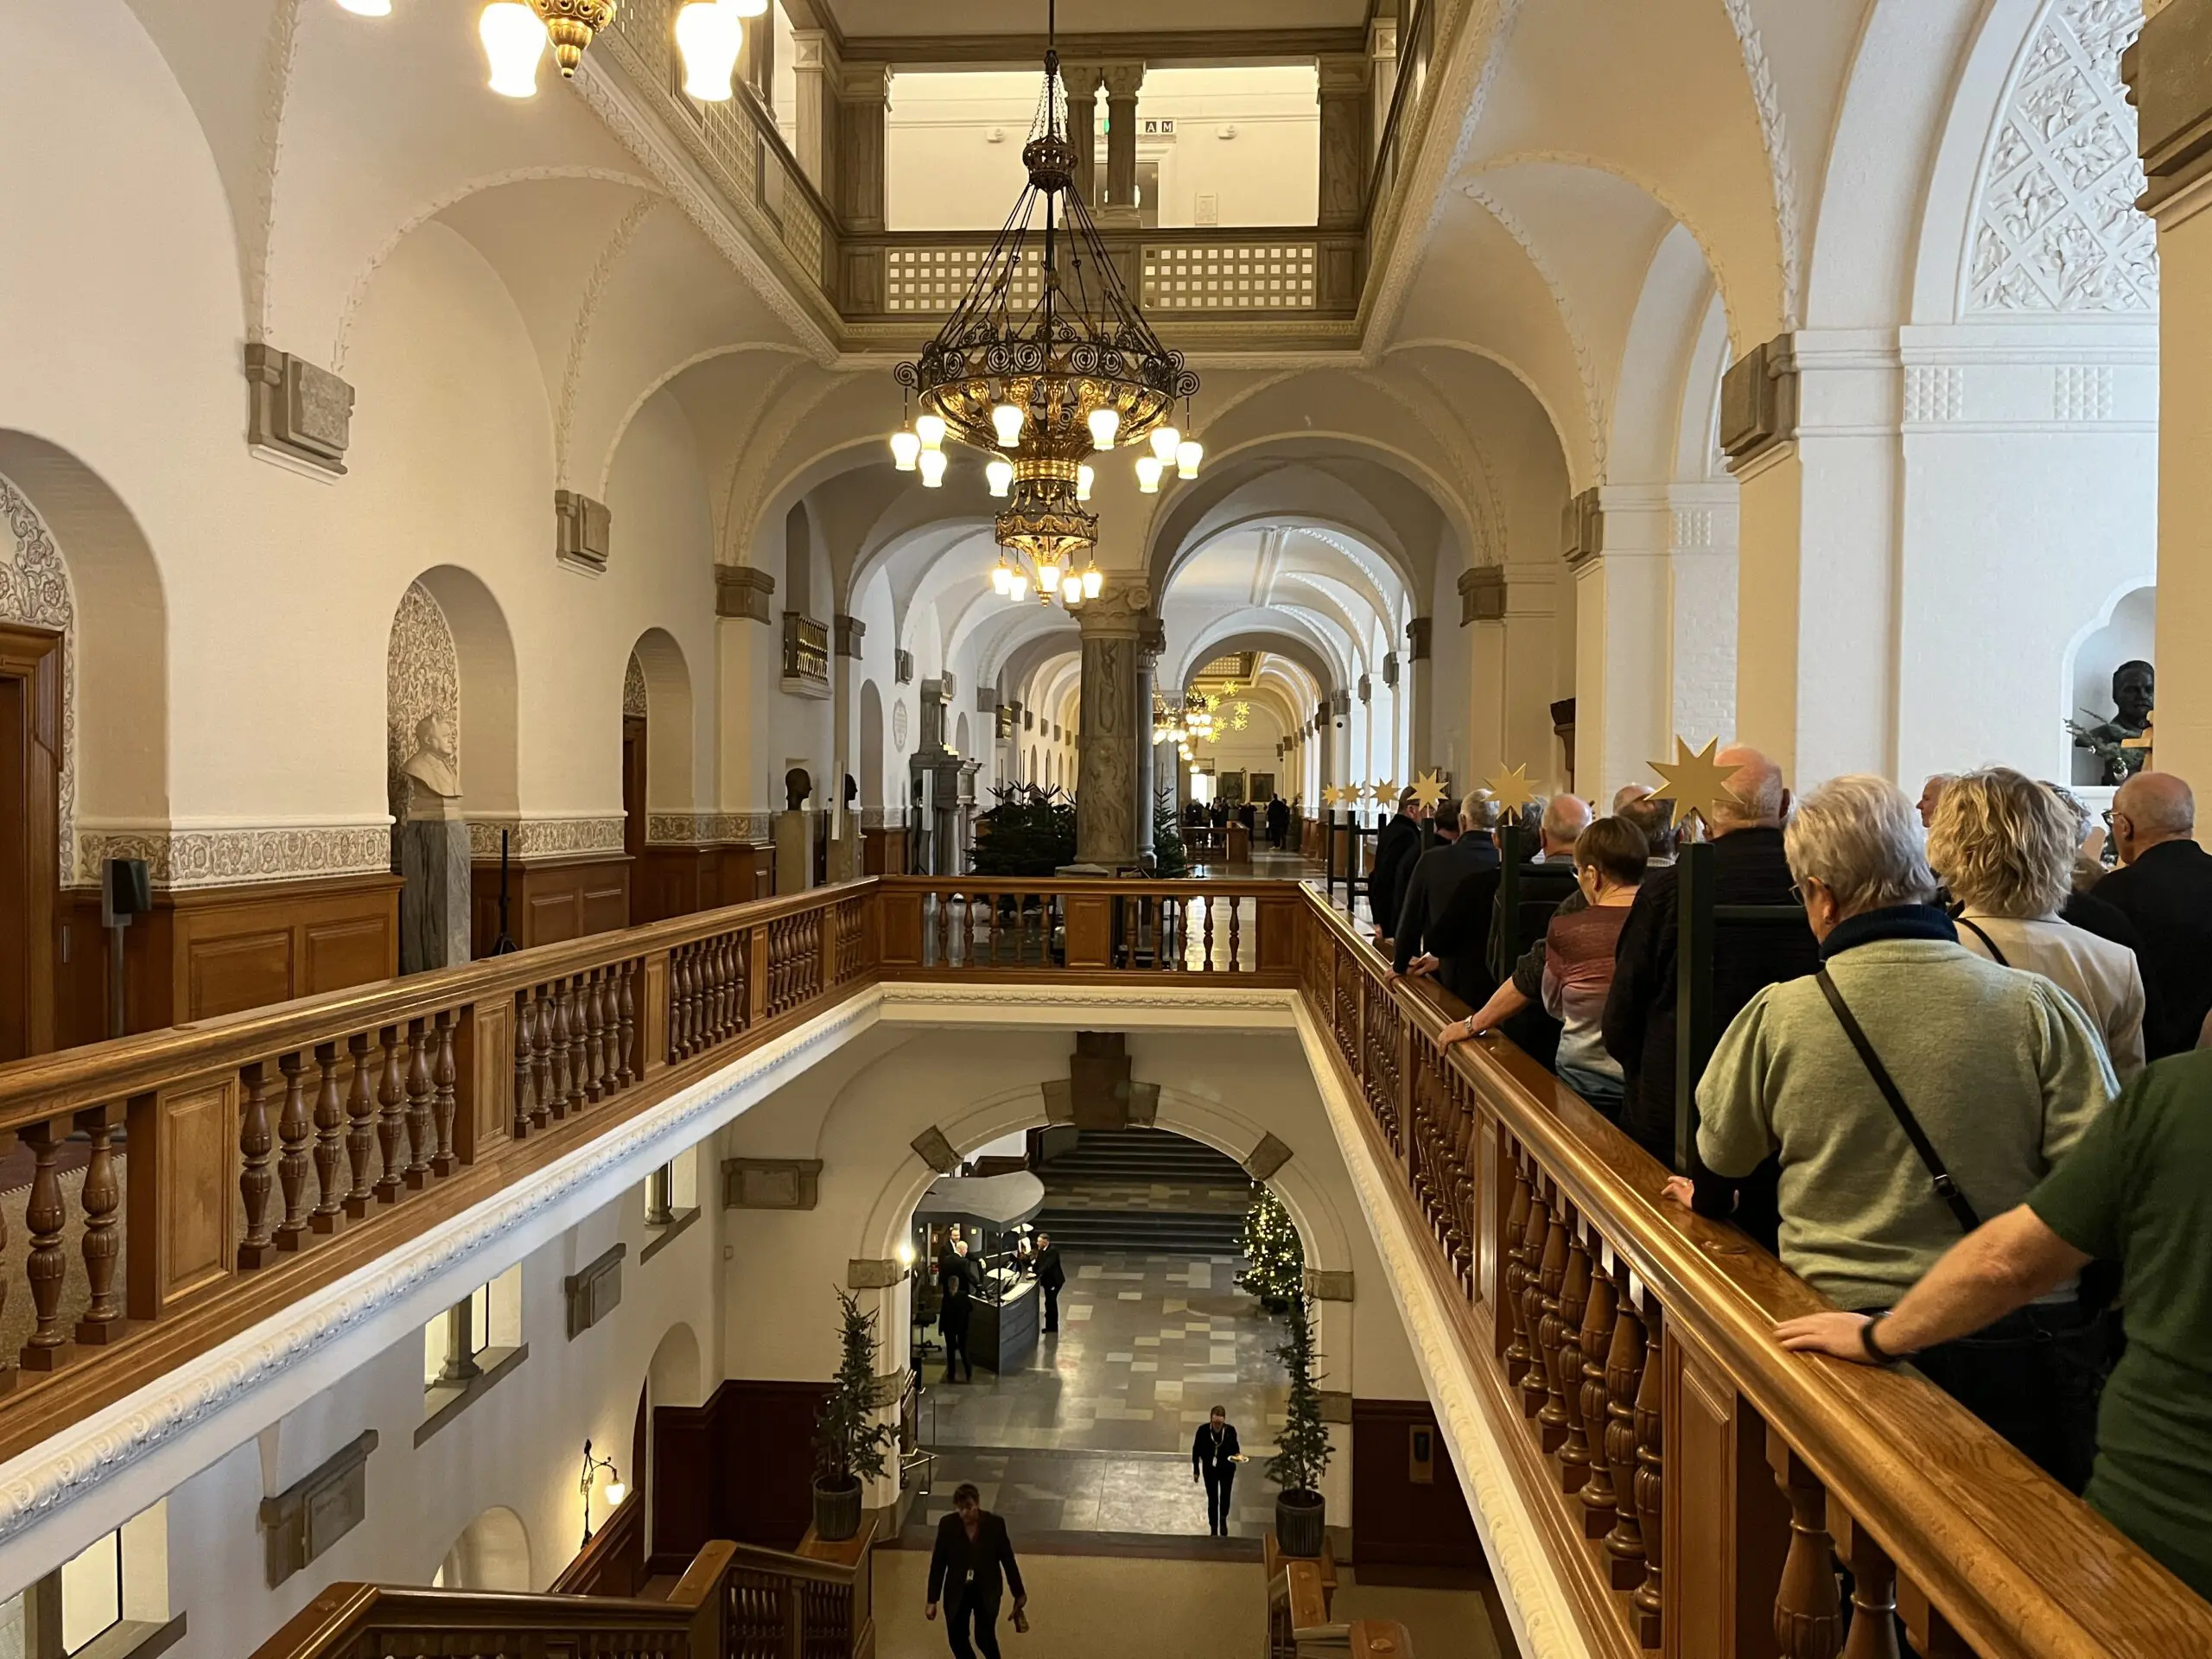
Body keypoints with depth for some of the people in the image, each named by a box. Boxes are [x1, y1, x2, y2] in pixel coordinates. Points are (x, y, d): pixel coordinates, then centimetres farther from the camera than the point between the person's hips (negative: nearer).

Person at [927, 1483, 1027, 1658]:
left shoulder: (995, 1523, -14)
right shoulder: (947, 1524, -12)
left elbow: (1008, 1559, -4)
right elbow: (937, 1563, -5)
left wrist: (1019, 1593, 3)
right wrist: (932, 1600, -3)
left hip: (987, 1591, -2)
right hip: (957, 1591, 2)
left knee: (985, 1637, -6)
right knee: (957, 1638, 6)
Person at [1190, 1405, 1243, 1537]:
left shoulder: (1230, 1430, -20)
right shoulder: (1203, 1430, -22)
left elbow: (1235, 1447, -2)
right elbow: (1196, 1450, -8)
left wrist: (1237, 1455, -24)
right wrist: (1196, 1470, -3)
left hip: (1227, 1470, 1)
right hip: (1210, 1470, 0)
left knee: (1225, 1497, 13)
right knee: (1212, 1499, 10)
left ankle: (1223, 1520, 44)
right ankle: (1213, 1529, 30)